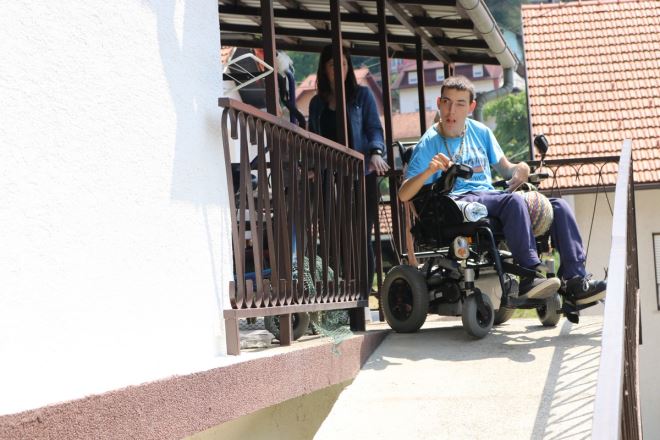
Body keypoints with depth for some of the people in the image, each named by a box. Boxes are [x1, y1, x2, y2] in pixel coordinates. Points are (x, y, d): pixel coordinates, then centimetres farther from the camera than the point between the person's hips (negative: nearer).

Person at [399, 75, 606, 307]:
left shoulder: (481, 132, 17)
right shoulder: (428, 144, 1)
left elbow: (505, 168, 24)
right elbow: (403, 195, -7)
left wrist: (520, 169, 0)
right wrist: (429, 171, -25)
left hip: (491, 197, 6)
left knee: (558, 206, -10)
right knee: (514, 200, -34)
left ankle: (575, 281, -19)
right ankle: (530, 276, -40)